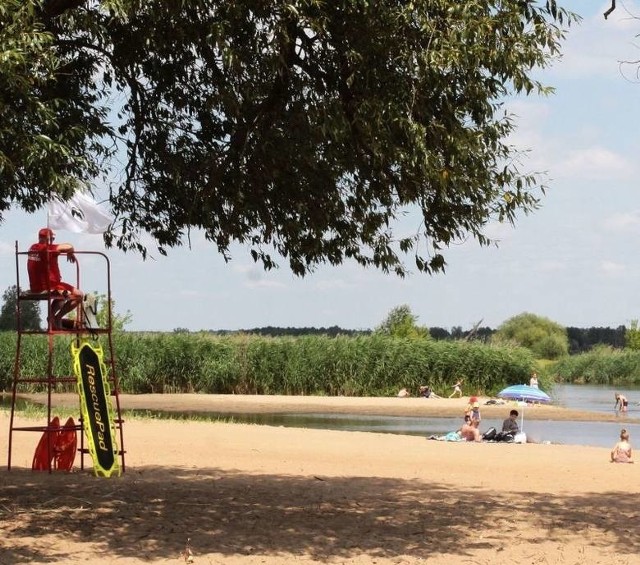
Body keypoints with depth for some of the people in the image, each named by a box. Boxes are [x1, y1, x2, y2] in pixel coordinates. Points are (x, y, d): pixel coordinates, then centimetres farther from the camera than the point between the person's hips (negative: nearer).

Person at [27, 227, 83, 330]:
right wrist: (70, 253, -3)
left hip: (35, 288, 9)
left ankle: (52, 317, 19)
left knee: (62, 294, 34)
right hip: (49, 287, -9)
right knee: (78, 295, -2)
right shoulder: (48, 248, -16)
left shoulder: (32, 248, 8)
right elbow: (69, 247, -26)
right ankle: (57, 318, -2)